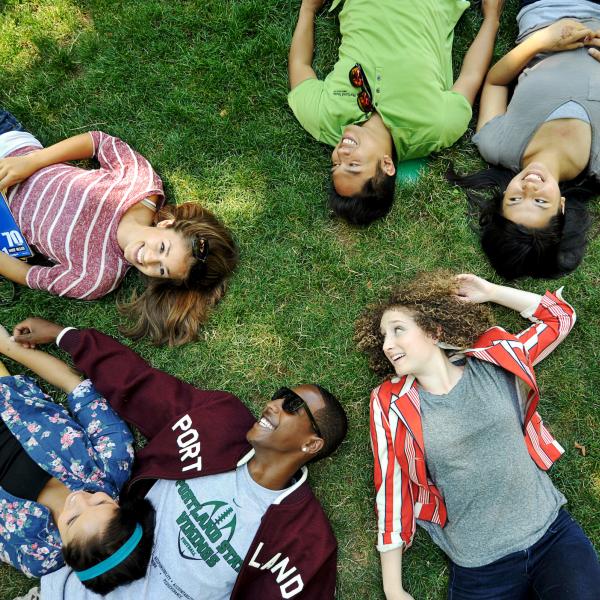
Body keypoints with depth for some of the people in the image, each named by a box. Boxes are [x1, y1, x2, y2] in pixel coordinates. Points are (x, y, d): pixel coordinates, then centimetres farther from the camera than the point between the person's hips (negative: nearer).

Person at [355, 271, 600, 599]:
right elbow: (392, 493, -4)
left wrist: (490, 292, 1)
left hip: (552, 531, 2)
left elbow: (560, 316, 9)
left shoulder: (494, 363, -3)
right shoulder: (391, 405, -7)